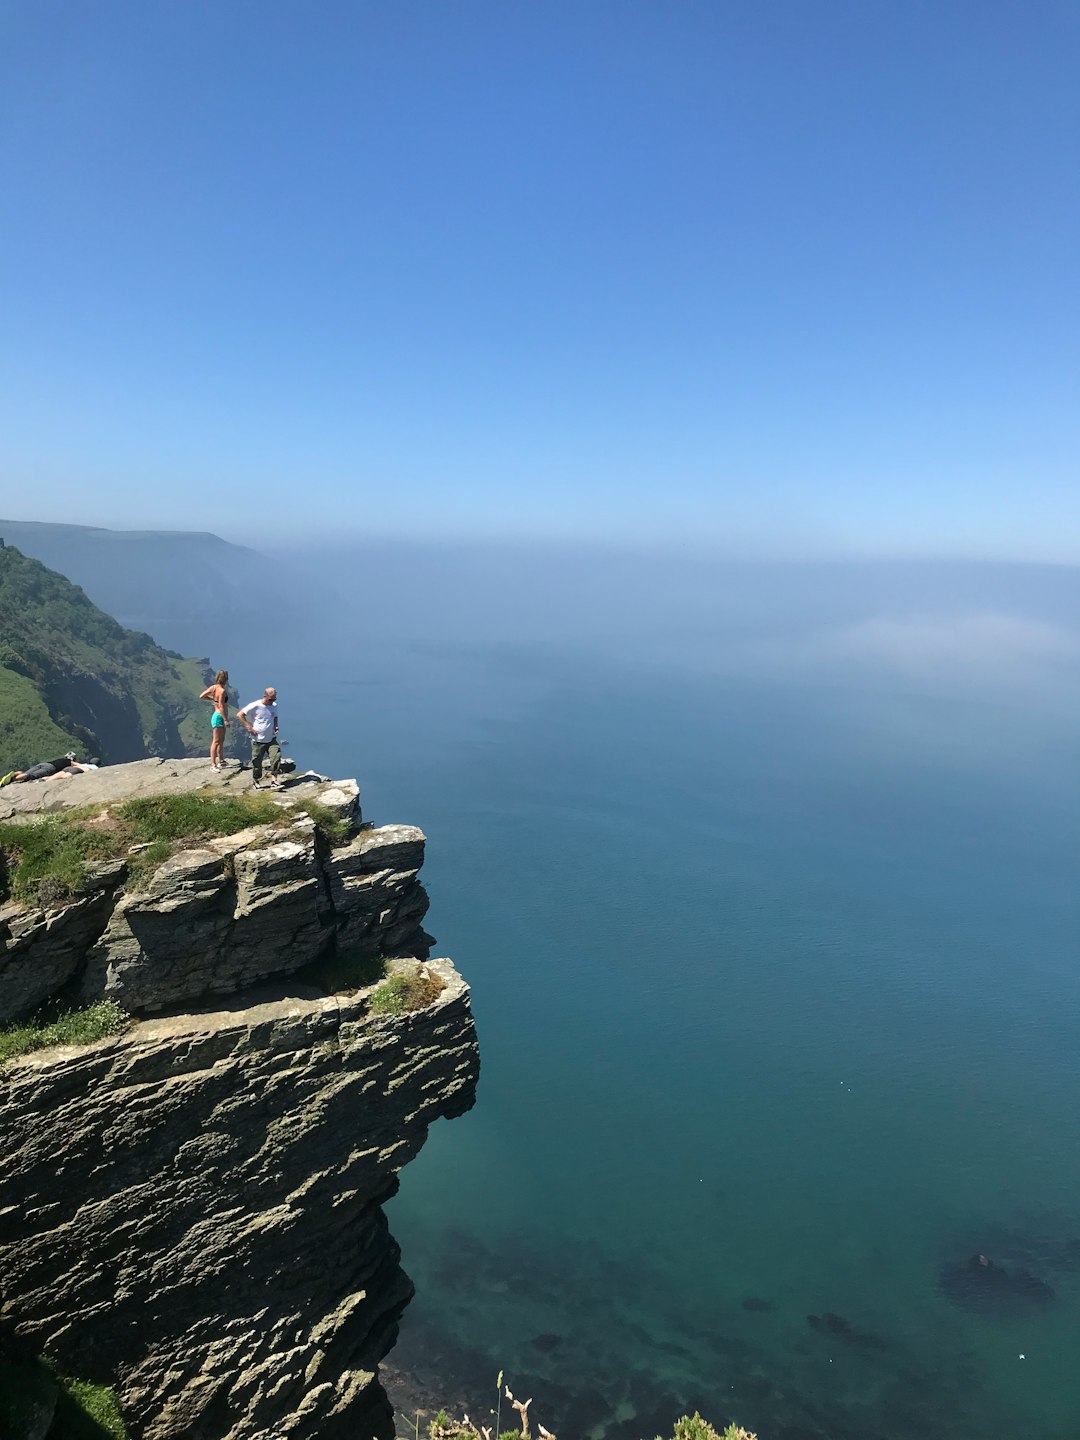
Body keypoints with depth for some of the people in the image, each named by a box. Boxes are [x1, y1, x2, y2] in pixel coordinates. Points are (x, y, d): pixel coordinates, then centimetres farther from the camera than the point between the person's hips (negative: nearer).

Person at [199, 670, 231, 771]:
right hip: (219, 717, -9)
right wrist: (226, 719, -20)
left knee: (221, 740, 20)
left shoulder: (213, 687, 4)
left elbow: (201, 696, 6)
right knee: (216, 741, -8)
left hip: (216, 715, 9)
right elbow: (221, 707, -23)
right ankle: (213, 764, -8)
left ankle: (221, 760, 32)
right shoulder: (222, 691, -21)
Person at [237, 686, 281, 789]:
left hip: (272, 739, 4)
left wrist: (275, 726, 3)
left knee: (276, 756, -15)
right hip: (258, 740, -4)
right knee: (257, 762, 5)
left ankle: (273, 778, -10)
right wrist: (249, 727, -16)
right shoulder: (255, 706, -13)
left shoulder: (274, 706, 5)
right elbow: (239, 715, -11)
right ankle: (256, 782, 22)